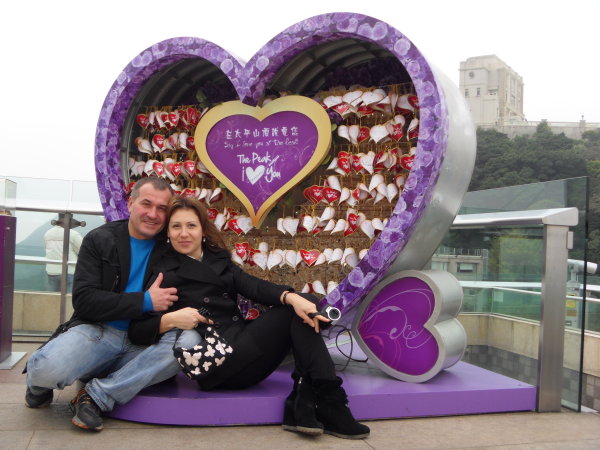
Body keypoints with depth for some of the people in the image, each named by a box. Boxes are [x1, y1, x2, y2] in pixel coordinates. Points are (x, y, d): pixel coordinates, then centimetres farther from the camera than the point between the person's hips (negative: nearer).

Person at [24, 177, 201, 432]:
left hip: (144, 344, 3)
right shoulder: (99, 240, 2)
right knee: (48, 368, -34)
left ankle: (97, 396, -21)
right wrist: (144, 301, -17)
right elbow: (84, 300, -9)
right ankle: (39, 385, 8)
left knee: (190, 341, -29)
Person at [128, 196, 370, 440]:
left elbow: (253, 286, -1)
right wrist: (170, 320, -25)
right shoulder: (161, 272, 3)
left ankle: (305, 407, -23)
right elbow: (136, 330, -5)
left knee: (302, 307, -15)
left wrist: (292, 297, -20)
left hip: (243, 345, 6)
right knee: (294, 313, -18)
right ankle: (326, 404, -21)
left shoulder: (219, 259, 18)